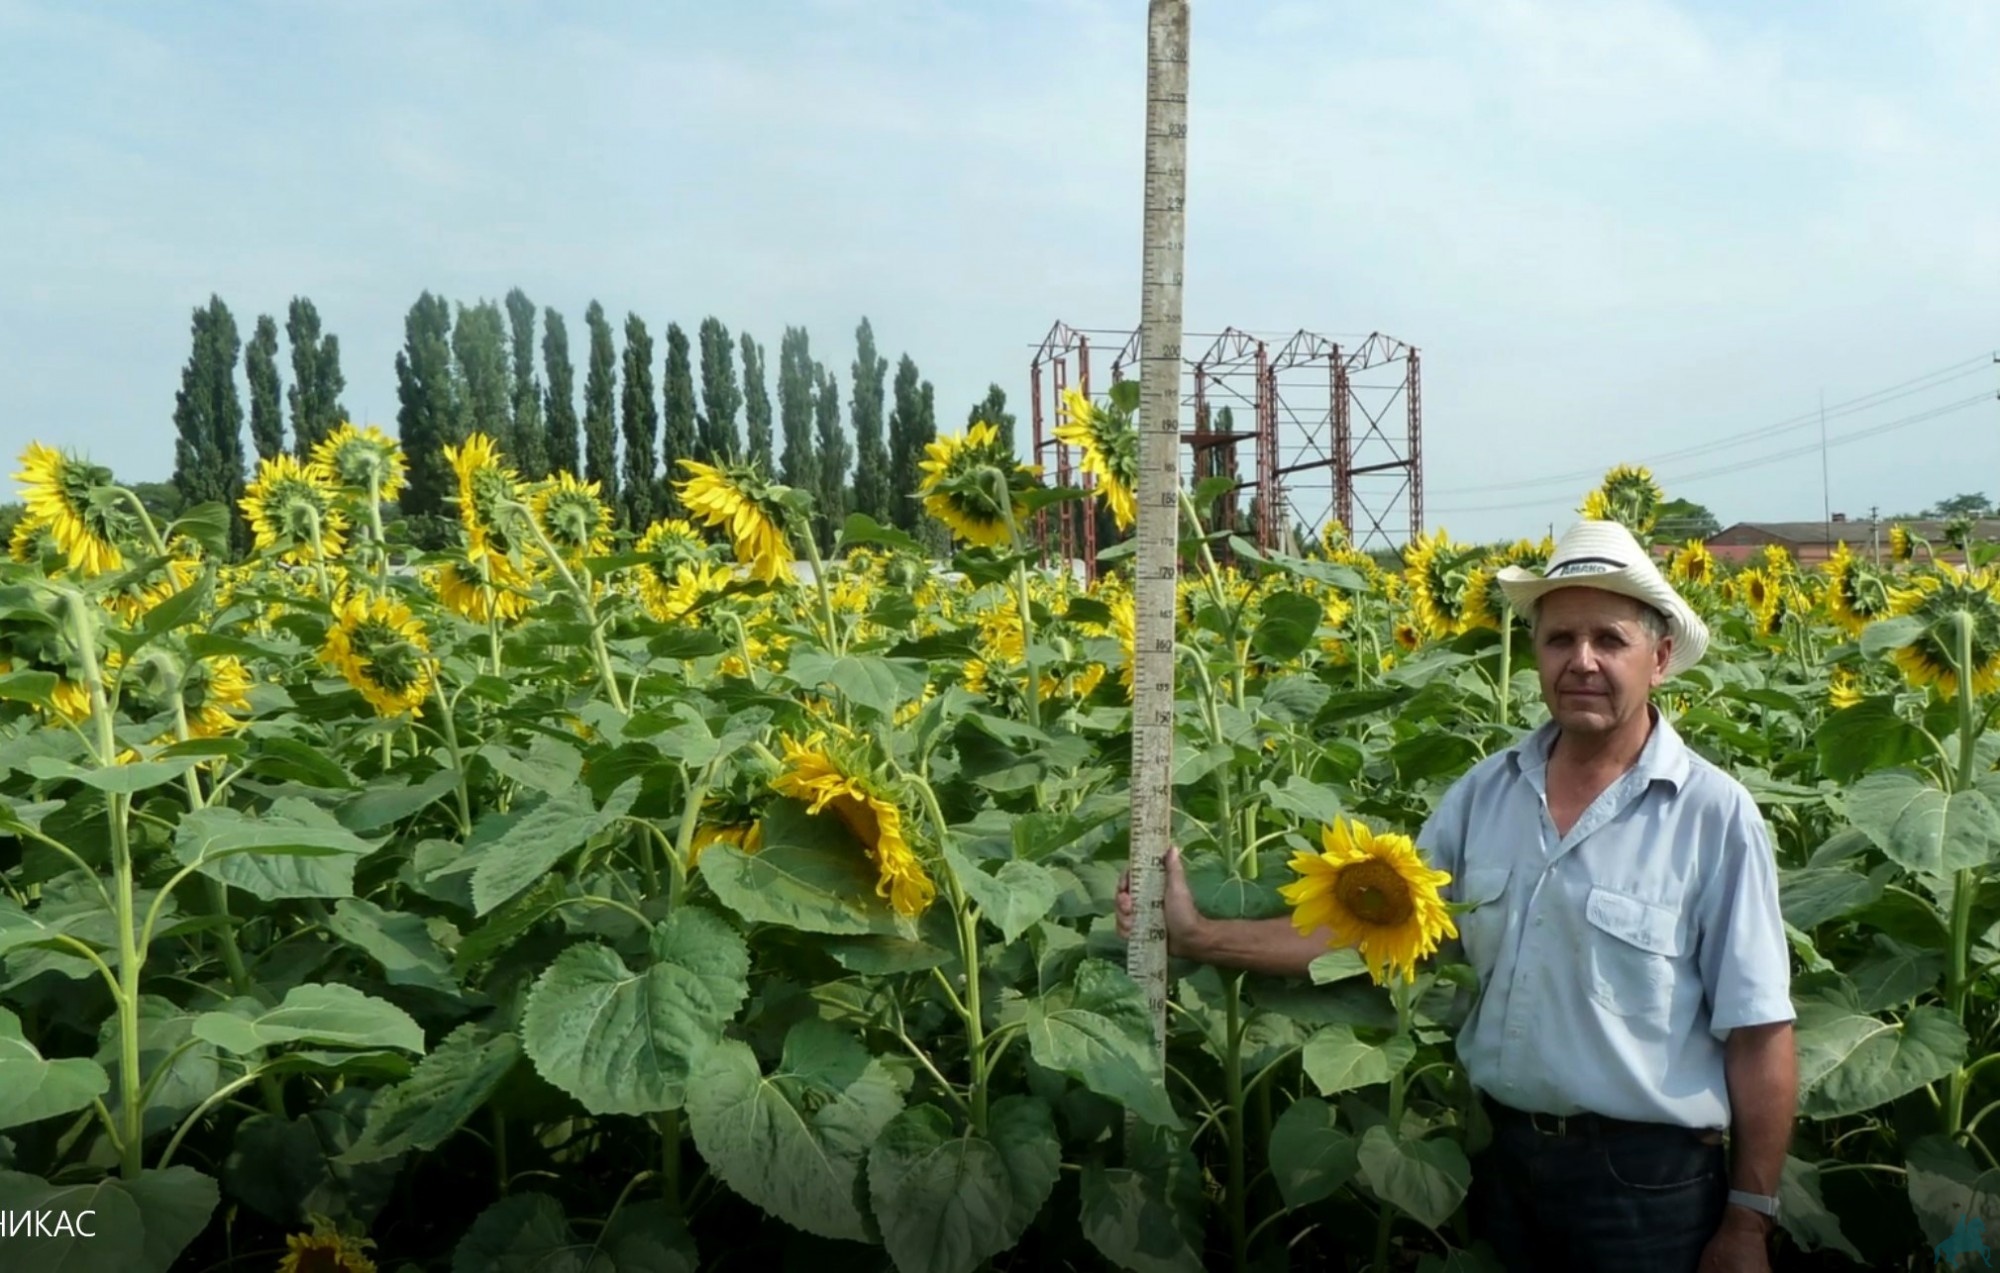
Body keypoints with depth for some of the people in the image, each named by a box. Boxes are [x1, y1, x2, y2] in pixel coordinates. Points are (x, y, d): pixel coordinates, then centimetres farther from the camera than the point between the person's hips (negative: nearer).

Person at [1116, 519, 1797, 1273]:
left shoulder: (1714, 816, -11)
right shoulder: (1486, 791, 1)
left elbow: (1759, 1033, -9)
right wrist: (1195, 935, -3)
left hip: (1646, 1180, -4)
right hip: (1503, 1156, 4)